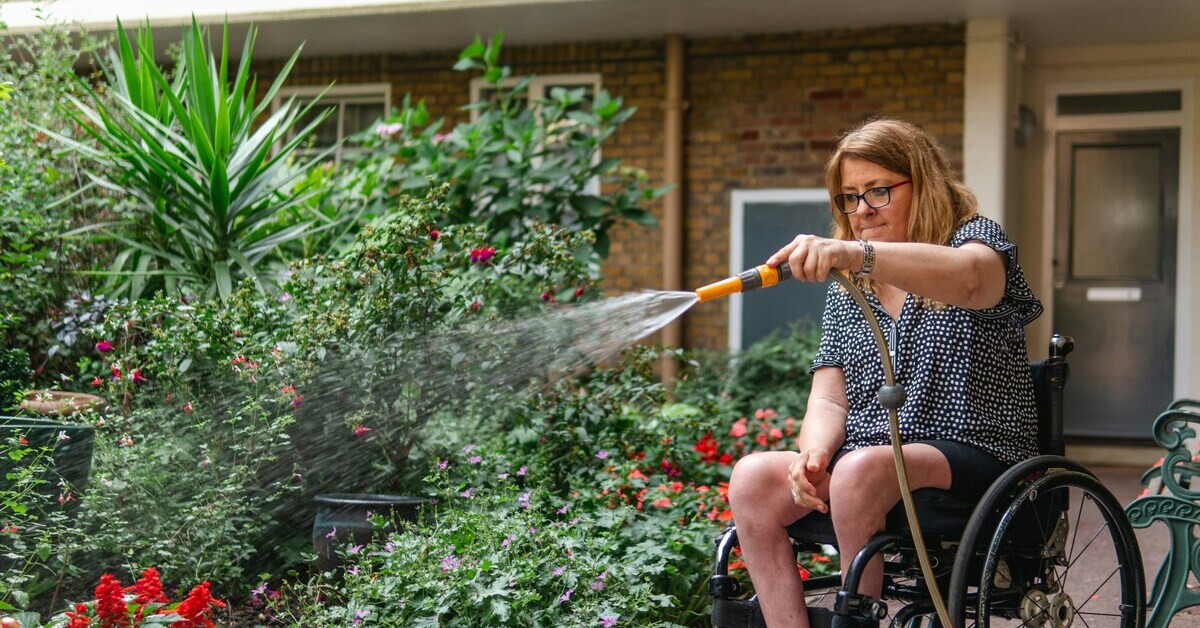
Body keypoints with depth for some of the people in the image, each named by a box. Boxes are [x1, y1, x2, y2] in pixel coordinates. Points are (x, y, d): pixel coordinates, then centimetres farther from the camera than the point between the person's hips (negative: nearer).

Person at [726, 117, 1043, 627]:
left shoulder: (976, 239, 3)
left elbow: (966, 277, -26)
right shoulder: (845, 294, 20)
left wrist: (855, 253, -43)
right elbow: (829, 399, 11)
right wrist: (814, 454, -14)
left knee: (860, 469, -35)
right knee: (753, 478, -22)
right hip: (866, 458, 5)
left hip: (974, 457, -5)